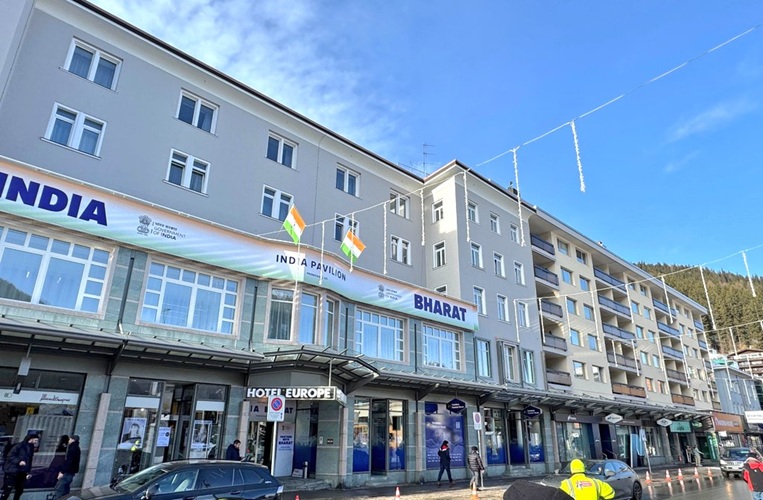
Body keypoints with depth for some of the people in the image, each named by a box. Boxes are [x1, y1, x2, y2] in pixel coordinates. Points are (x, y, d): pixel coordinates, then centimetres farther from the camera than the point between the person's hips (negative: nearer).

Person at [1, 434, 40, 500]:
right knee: (8, 489, -7)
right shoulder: (19, 446, -6)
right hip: (12, 471, -7)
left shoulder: (31, 450, 16)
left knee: (19, 490, 9)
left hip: (22, 473, 7)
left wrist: (28, 472, 7)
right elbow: (10, 456, -13)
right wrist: (19, 461, -24)